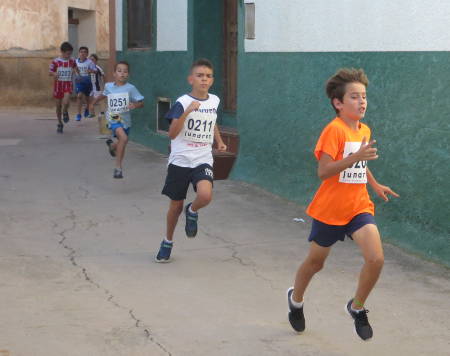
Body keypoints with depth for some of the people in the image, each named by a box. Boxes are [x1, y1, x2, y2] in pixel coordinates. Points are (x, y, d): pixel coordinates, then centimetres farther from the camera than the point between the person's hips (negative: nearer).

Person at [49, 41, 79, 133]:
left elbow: (75, 68, 23)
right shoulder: (55, 61, -5)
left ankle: (65, 112, 9)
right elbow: (50, 72, -2)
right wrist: (54, 74, -21)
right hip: (58, 84, 0)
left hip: (68, 84, 0)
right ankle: (60, 124, 25)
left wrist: (76, 71, 5)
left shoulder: (72, 61, 1)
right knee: (58, 105, 7)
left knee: (66, 102, -26)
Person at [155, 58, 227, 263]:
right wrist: (187, 112, -29)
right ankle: (168, 242, 34)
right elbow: (172, 134, -19)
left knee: (205, 195, -26)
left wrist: (219, 142, 12)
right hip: (179, 161, -2)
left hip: (203, 161, 2)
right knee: (176, 205, 9)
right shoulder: (182, 103, -10)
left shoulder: (215, 101, 5)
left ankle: (192, 212, 10)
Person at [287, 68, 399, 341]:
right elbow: (323, 172, -27)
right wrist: (356, 156, -36)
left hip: (359, 207, 5)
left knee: (376, 259, -15)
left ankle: (357, 308, 9)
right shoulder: (334, 130, -17)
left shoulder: (365, 130, 5)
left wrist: (376, 185, 17)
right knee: (315, 262, 14)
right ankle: (296, 299, 44)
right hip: (330, 210, -5)